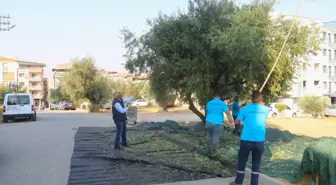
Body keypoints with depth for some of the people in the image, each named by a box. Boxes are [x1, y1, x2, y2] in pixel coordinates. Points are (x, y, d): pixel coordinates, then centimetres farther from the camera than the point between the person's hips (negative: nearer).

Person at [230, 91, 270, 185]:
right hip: (259, 141, 1)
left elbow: (237, 122, 5)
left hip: (246, 140, -1)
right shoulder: (265, 109, 1)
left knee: (242, 162, 12)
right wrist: (260, 103, 34)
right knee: (256, 164, 11)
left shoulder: (245, 109, -4)